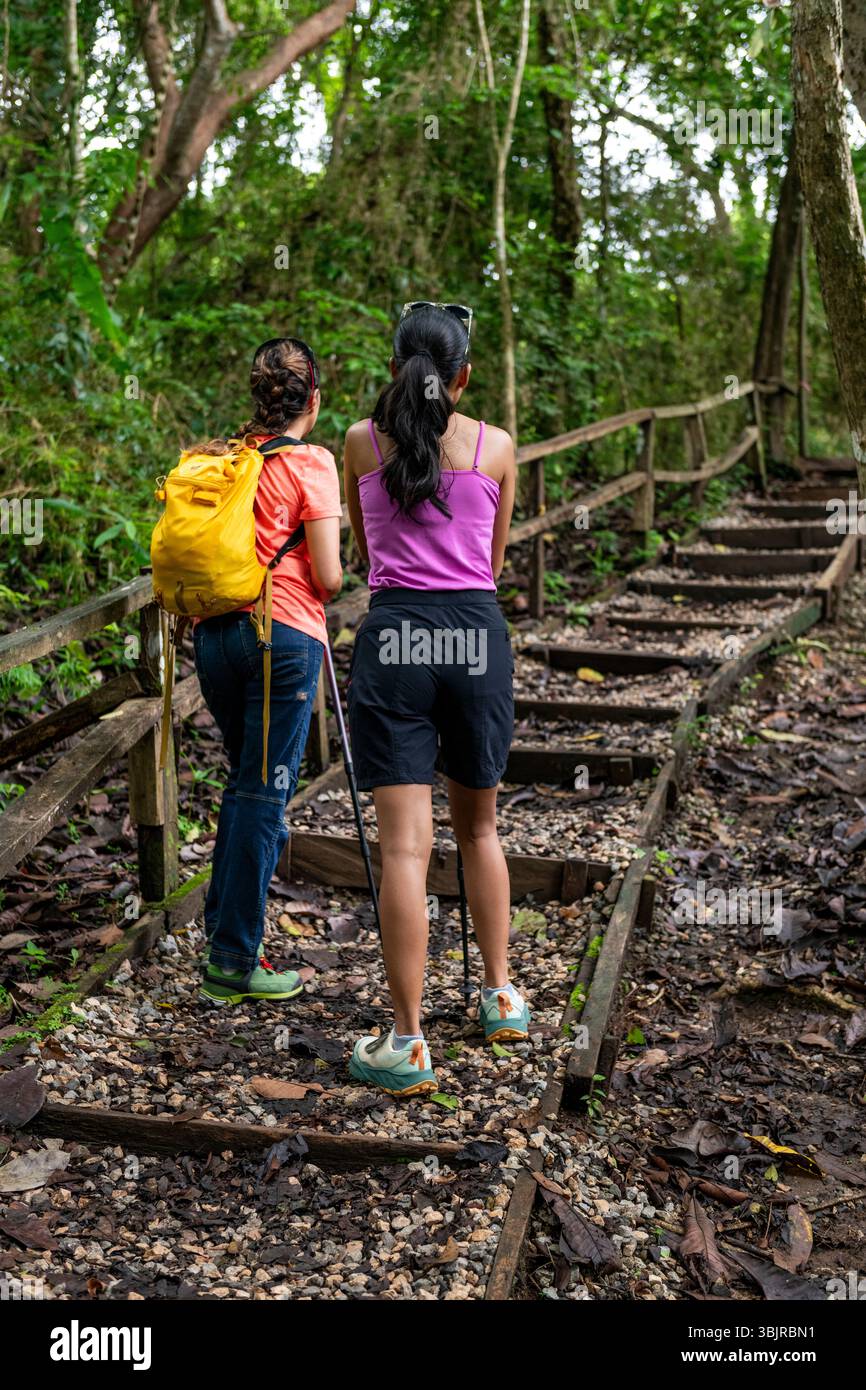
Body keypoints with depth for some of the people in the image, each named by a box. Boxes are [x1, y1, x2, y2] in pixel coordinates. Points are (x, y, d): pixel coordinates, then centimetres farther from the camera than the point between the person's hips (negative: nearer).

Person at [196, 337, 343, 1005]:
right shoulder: (310, 463, -8)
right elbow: (328, 578, -10)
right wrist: (340, 573, 11)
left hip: (213, 631, 6)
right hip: (283, 635, -6)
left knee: (243, 785, 20)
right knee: (266, 797, 1)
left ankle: (224, 928, 26)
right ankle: (234, 961, 7)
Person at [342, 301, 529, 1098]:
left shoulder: (361, 442, 8)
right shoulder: (497, 447, 8)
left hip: (393, 639, -1)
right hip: (476, 636, 2)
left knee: (405, 844, -4)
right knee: (478, 828, 19)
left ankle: (408, 1045, -1)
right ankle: (502, 995, 29)